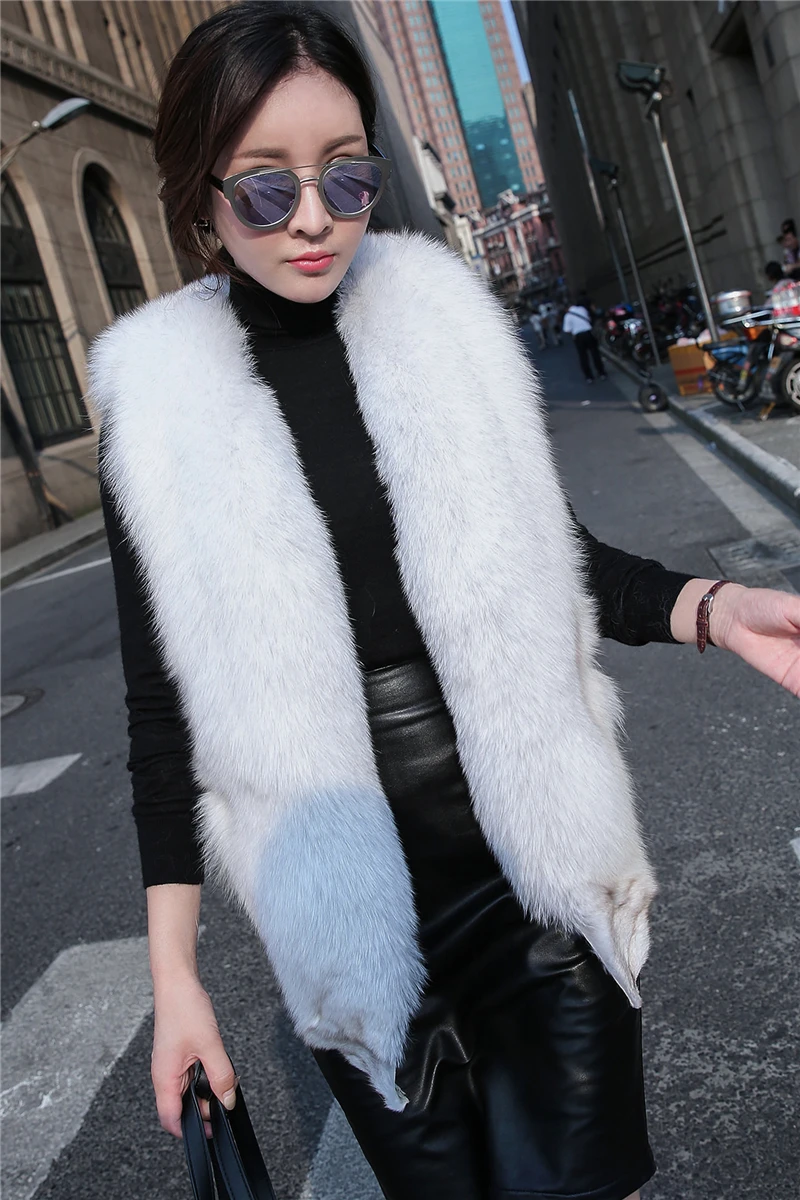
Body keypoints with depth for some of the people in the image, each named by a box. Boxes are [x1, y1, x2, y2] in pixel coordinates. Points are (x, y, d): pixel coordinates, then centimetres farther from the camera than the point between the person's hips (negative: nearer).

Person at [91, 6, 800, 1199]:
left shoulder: (441, 321, -2)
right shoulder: (160, 407, -5)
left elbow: (542, 556, 7)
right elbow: (165, 703, -1)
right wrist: (174, 969, 0)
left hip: (534, 863, 1)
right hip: (353, 907, 0)